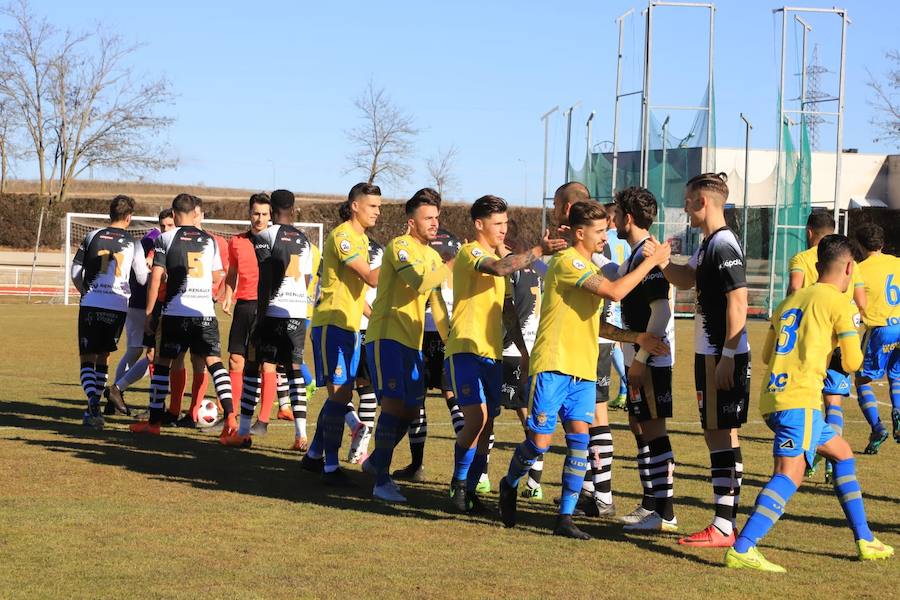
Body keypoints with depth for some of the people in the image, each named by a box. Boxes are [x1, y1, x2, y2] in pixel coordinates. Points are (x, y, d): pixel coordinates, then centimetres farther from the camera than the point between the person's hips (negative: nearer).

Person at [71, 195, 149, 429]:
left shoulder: (93, 237, 5)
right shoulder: (133, 244, 2)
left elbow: (75, 272, 5)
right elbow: (143, 279, 1)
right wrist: (149, 266, 23)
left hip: (90, 304, 0)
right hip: (117, 307, 0)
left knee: (87, 358, 2)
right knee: (104, 357, 16)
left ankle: (93, 403, -21)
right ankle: (93, 408, 16)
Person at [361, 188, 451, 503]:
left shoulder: (433, 256, 15)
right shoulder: (400, 246, -11)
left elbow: (436, 302, 22)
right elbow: (420, 282, -27)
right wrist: (452, 265, -21)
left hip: (412, 341, 9)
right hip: (386, 335, -9)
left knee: (410, 409, 11)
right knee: (394, 403, -17)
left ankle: (376, 461, 30)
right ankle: (381, 481, -14)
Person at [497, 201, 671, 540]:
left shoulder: (589, 270, 20)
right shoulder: (567, 262, -10)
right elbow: (615, 292, -21)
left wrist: (636, 338, 14)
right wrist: (652, 261, -14)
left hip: (583, 371, 8)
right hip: (553, 365, -8)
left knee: (579, 438, -4)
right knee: (540, 439, -6)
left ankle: (566, 517, -1)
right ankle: (509, 486, 23)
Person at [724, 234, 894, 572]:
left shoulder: (790, 300, 21)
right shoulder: (838, 302, -1)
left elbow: (767, 354, 30)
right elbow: (852, 363, -5)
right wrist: (851, 357, 19)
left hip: (773, 398, 9)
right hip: (800, 400, -9)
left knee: (842, 453, 23)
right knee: (790, 474, -19)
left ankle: (865, 541, 25)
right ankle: (742, 549, -34)